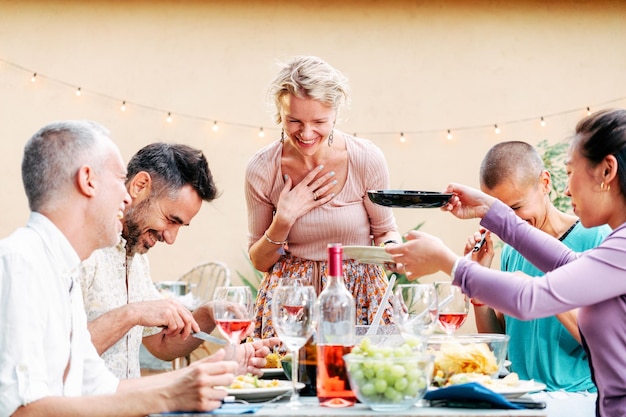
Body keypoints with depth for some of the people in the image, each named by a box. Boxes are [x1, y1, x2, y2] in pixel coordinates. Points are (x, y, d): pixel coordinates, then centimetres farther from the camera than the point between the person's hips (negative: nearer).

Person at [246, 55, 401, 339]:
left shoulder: (367, 159, -8)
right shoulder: (261, 170, -5)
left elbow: (385, 231, 7)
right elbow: (260, 262, 4)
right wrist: (283, 221, -14)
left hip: (359, 295, 0)